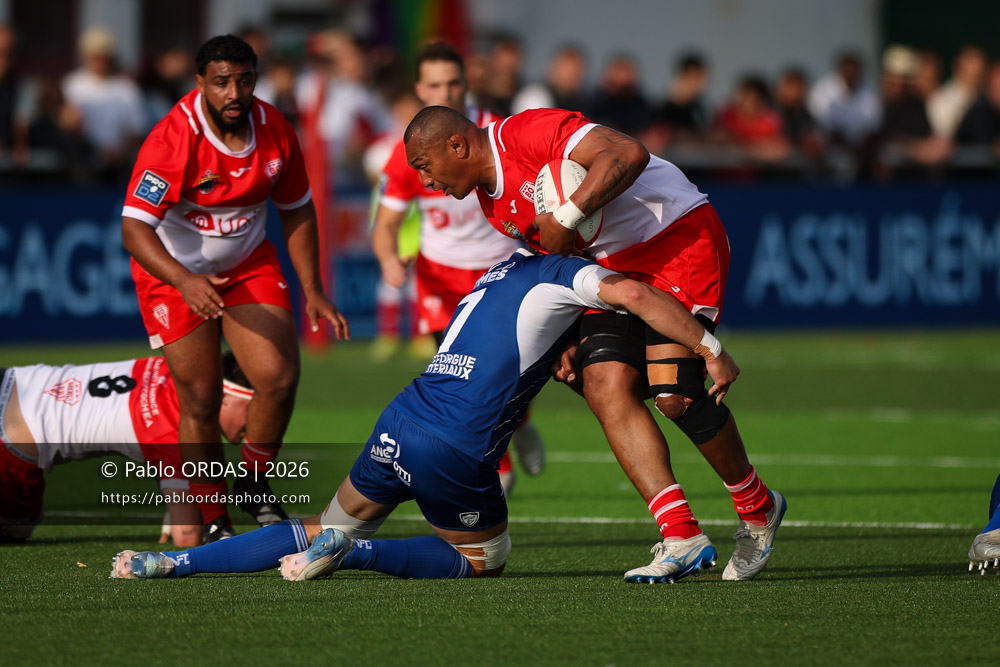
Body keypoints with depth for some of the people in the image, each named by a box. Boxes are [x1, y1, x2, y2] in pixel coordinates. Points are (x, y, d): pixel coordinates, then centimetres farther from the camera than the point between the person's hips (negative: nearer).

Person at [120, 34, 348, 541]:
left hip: (249, 263, 4)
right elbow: (134, 228, -33)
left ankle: (254, 486, 13)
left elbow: (296, 209, 6)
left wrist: (312, 290, 2)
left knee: (279, 378, -12)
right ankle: (213, 524, 12)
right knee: (201, 400, -5)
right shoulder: (172, 140, -28)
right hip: (174, 272, -4)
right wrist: (185, 283, -48)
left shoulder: (274, 131, -11)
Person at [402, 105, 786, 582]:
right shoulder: (493, 205, 10)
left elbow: (628, 155, -31)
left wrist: (565, 219, -31)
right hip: (615, 264, 9)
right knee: (605, 389, -10)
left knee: (674, 394, -18)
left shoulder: (528, 133, -20)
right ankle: (679, 535, -12)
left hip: (680, 236, -9)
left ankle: (757, 509, 5)